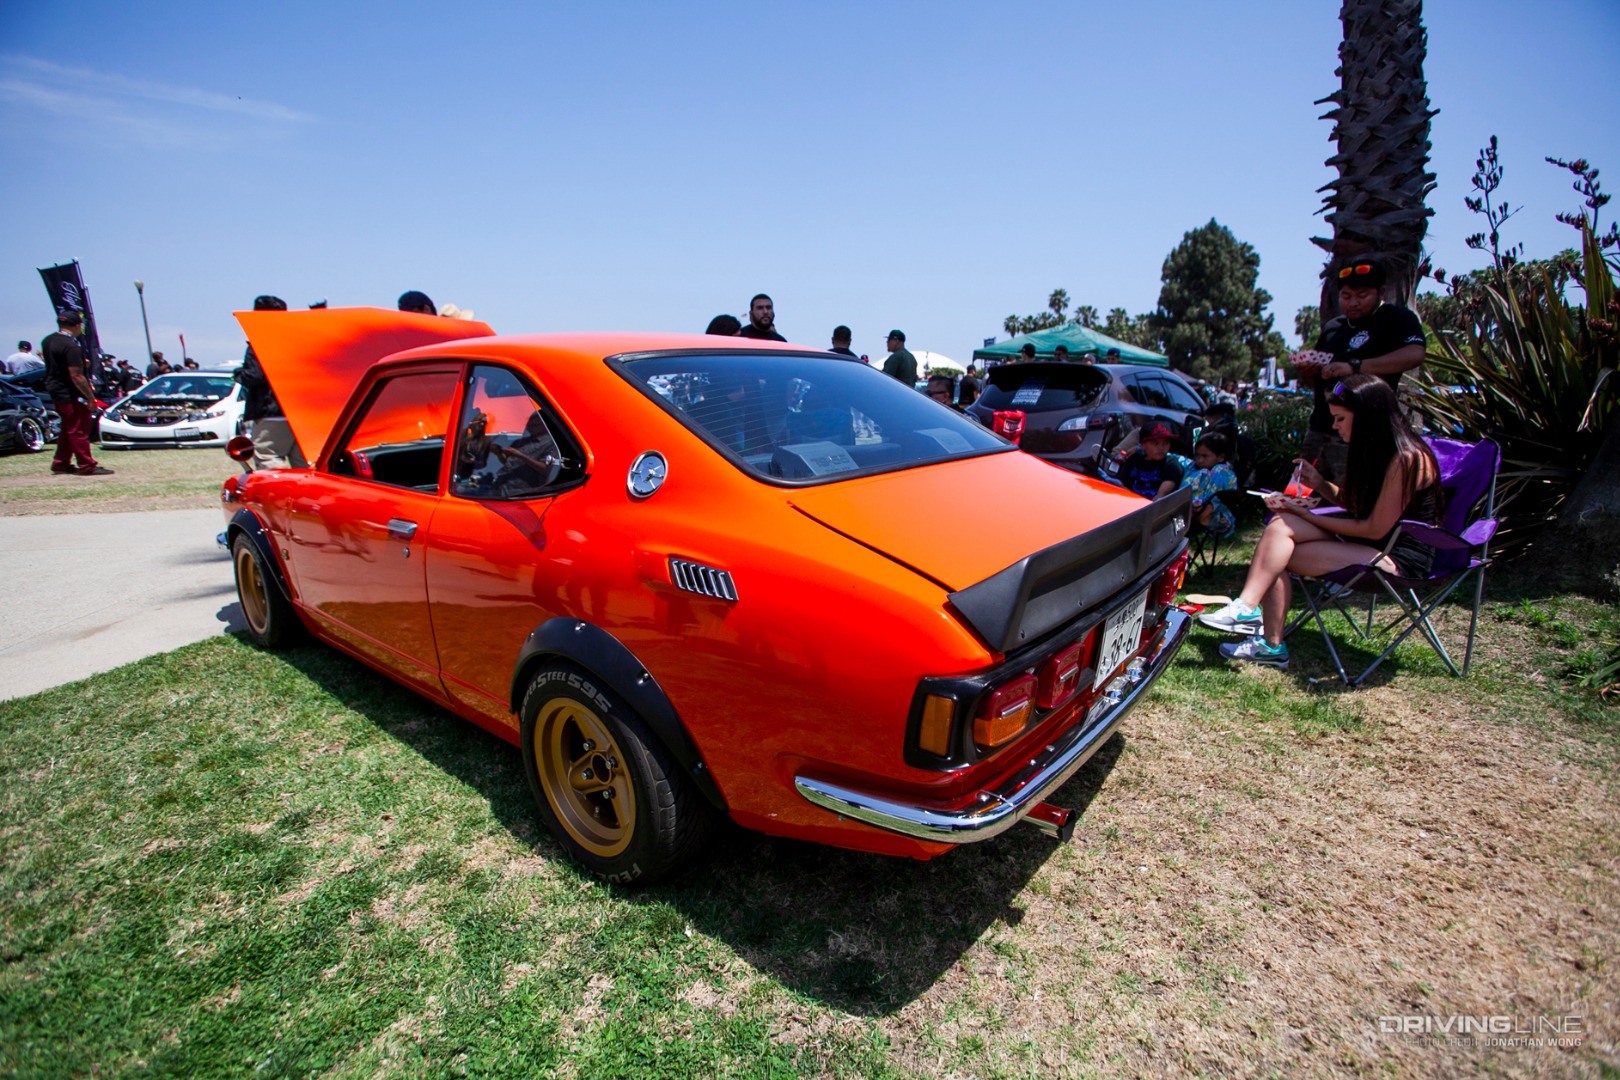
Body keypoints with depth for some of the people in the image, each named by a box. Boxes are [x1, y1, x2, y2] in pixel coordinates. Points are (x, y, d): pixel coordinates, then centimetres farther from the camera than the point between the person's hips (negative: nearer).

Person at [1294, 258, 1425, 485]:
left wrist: (1354, 367, -26)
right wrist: (1306, 372, 3)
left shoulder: (1396, 318, 0)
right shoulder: (1332, 328, 20)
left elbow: (1414, 355, -20)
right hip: (1319, 430, 7)